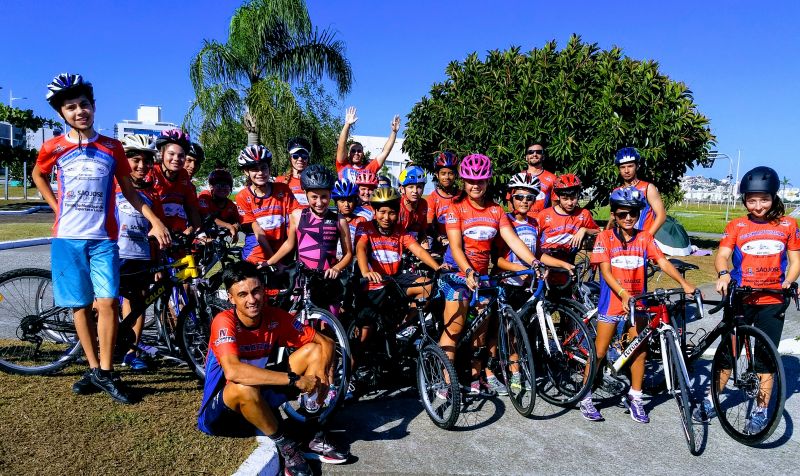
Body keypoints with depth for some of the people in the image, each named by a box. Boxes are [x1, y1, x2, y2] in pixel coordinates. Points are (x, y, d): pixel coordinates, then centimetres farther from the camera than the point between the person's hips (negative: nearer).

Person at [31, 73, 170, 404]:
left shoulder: (112, 148, 3)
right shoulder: (54, 148, 2)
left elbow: (129, 191, 8)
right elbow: (38, 175, 22)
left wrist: (155, 221, -1)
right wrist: (57, 207, 9)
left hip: (103, 238, -1)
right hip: (67, 238, 1)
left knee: (107, 302, -10)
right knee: (80, 305, 5)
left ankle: (105, 373, 1)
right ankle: (93, 368, 17)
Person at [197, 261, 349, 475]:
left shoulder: (275, 317, -11)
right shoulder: (224, 321, -25)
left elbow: (326, 342, -6)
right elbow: (233, 371, -42)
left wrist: (321, 373, -28)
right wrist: (294, 380, -39)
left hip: (261, 398, 5)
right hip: (221, 411, -5)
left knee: (314, 350, -8)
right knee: (245, 386, -40)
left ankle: (314, 437, -7)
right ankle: (286, 446, -14)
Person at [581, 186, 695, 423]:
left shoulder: (644, 238, 1)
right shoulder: (605, 237, -7)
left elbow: (663, 262, -9)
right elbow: (605, 270, -15)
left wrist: (684, 283, -24)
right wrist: (624, 294, -29)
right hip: (611, 302, -3)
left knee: (639, 351, 9)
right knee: (599, 352, 3)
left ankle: (634, 398, 26)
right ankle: (585, 397, 16)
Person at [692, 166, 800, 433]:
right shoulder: (736, 226, 1)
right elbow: (722, 255, -10)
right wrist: (723, 274, -31)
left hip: (772, 301, 1)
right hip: (740, 299, 0)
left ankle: (760, 410, 20)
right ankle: (712, 399, 20)